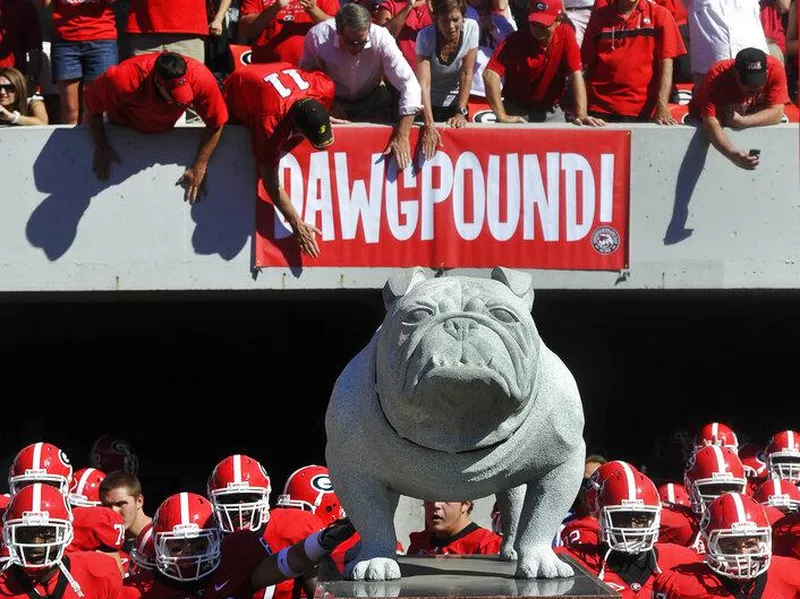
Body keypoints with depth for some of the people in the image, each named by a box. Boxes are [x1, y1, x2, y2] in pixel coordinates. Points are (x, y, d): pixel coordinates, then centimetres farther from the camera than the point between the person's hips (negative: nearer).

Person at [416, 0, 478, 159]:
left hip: (456, 102, 2)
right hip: (430, 104, -2)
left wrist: (461, 112, -20)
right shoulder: (425, 37, -25)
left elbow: (467, 74, -14)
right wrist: (429, 124, -41)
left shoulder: (471, 28, -20)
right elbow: (424, 83, -32)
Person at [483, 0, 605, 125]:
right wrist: (502, 116, -32)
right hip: (516, 112, -2)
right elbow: (490, 74, -26)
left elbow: (576, 74, -13)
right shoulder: (515, 41, -16)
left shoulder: (565, 34, -8)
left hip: (551, 112, 2)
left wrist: (581, 115, -24)